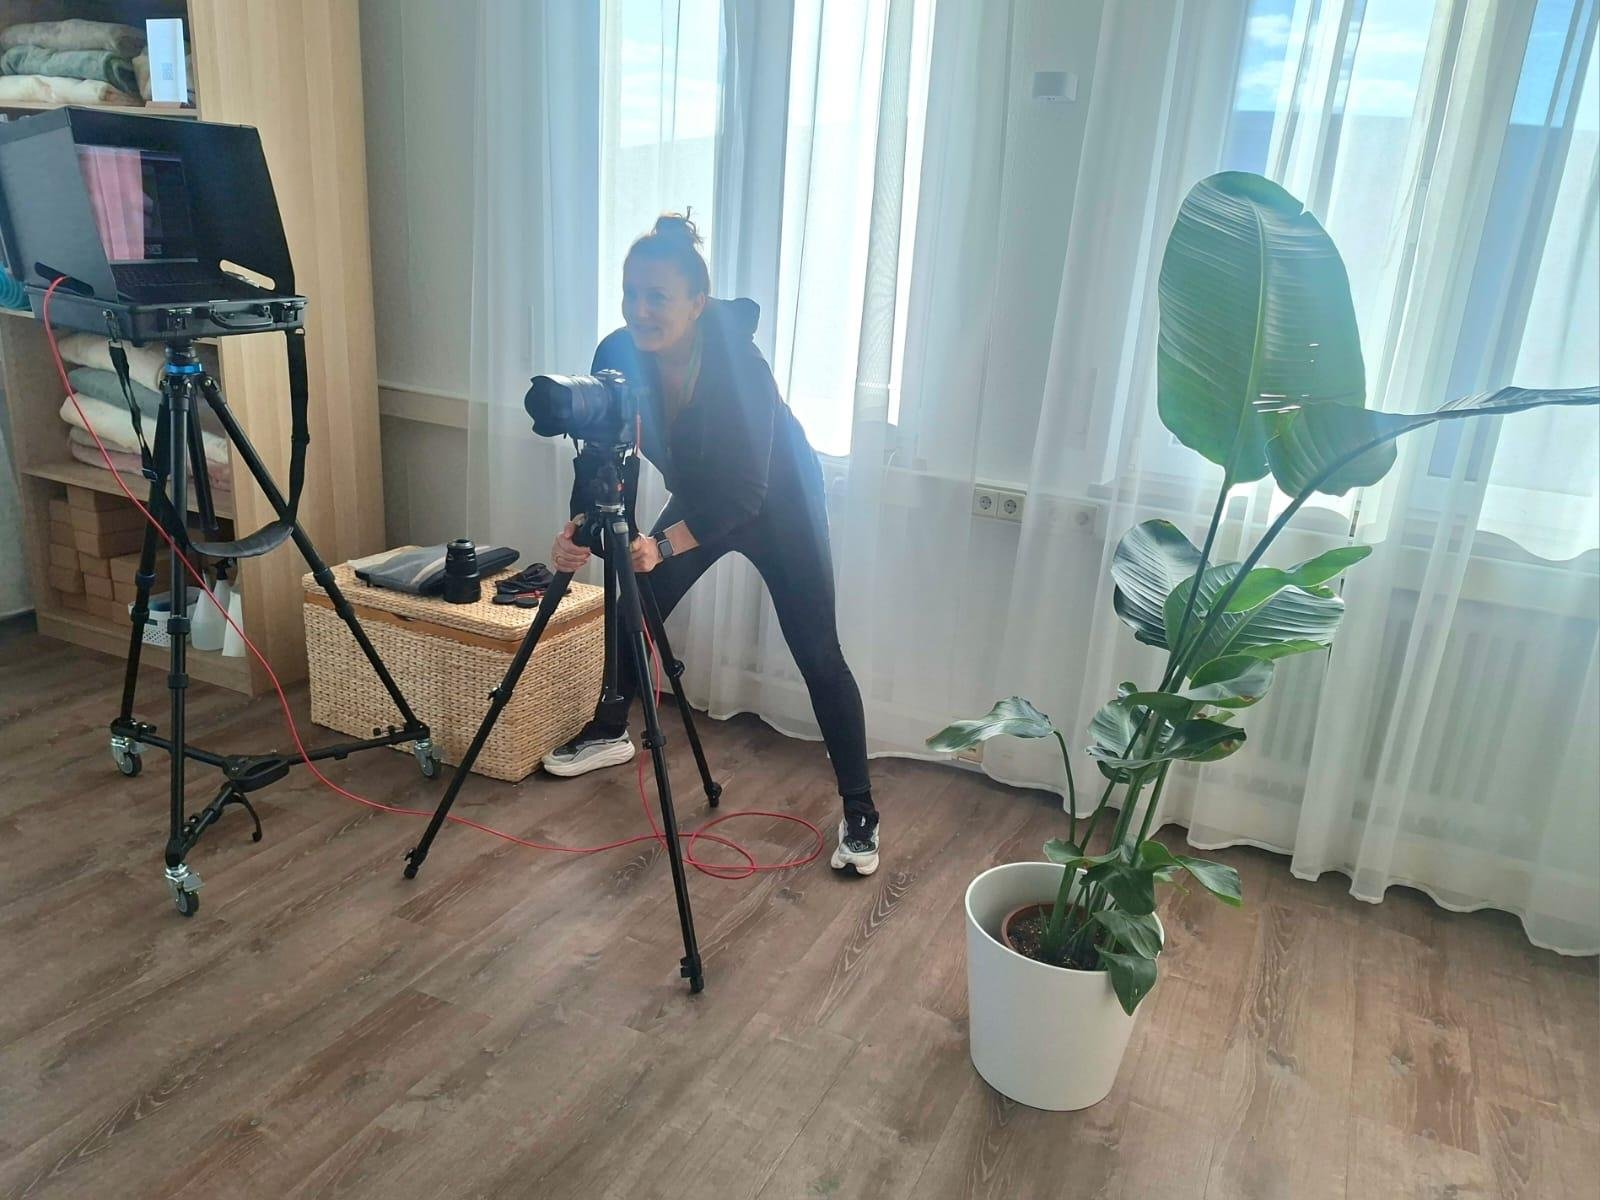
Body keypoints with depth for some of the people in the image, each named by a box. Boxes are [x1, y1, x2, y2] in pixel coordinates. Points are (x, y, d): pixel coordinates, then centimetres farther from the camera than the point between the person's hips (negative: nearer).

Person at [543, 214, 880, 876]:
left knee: (817, 654, -8)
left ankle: (859, 812, 0)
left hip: (779, 504, -5)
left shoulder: (740, 366, -35)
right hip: (698, 500, 6)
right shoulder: (617, 357, -19)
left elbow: (744, 493, -34)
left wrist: (662, 546, -47)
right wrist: (579, 529, -35)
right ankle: (609, 732, 34)